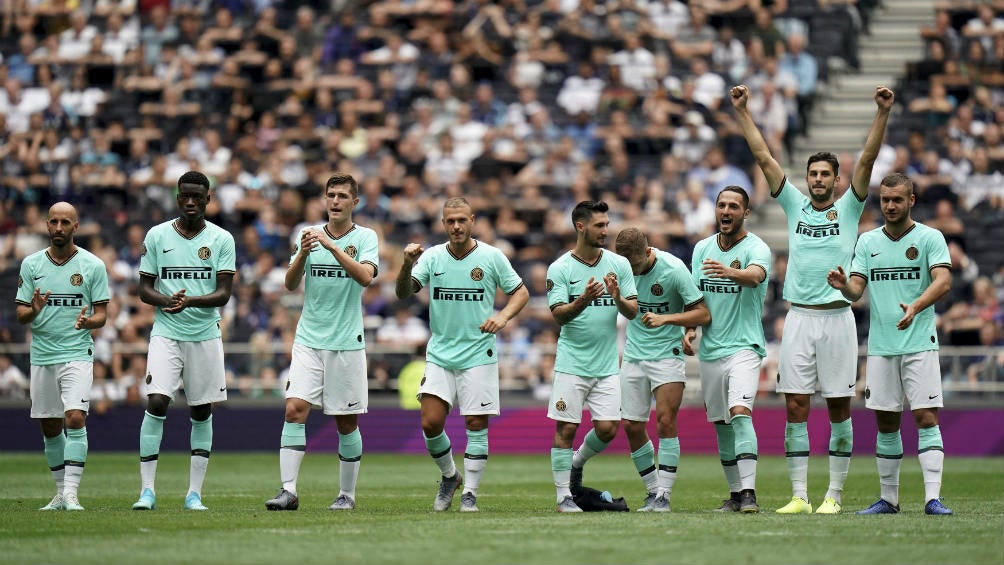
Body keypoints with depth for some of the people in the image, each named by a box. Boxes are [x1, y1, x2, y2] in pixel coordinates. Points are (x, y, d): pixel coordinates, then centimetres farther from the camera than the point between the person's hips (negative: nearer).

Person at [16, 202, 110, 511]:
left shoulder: (93, 265, 0)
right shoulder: (31, 264, 6)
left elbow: (102, 313, 2)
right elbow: (20, 313, 6)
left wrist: (88, 321, -21)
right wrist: (33, 311, -18)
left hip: (77, 354, -3)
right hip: (41, 355, 3)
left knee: (75, 418, -18)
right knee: (50, 428, 8)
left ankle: (71, 493, -20)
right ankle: (61, 492, 21)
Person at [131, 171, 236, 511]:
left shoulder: (221, 239, 2)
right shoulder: (157, 236, 4)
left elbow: (224, 293, -4)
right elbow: (144, 289, 5)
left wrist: (191, 301, -22)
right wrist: (167, 301, -16)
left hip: (206, 334, 1)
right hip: (166, 333, -1)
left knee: (202, 412, 3)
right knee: (156, 403, -14)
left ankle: (194, 493, 9)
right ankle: (147, 489, -12)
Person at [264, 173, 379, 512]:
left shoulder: (365, 237, 0)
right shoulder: (308, 234, 7)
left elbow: (365, 277, -18)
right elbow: (291, 284, 1)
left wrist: (331, 246, -25)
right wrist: (303, 254, -17)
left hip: (347, 342, -2)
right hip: (308, 340, 2)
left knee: (346, 422, 4)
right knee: (295, 410, -12)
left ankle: (347, 494, 17)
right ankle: (288, 491, -14)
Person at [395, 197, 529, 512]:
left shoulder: (492, 257, -3)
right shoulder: (431, 257, 0)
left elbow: (520, 292, 4)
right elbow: (404, 293, -9)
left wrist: (502, 317, -14)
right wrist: (407, 265, -29)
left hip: (479, 354, -2)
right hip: (439, 354, 2)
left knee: (476, 424, -3)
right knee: (430, 423, -5)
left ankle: (470, 493, 7)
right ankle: (449, 476, 19)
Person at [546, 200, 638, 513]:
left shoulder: (619, 264, 5)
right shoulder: (559, 269, -4)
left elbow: (633, 312, 2)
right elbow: (558, 315, -11)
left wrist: (618, 298, -19)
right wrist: (584, 299, -28)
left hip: (607, 366, 3)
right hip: (571, 364, -3)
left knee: (608, 429, -1)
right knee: (566, 428, -4)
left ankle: (577, 462, 28)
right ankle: (564, 495, 6)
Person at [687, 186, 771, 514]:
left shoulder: (756, 248, -8)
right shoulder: (702, 249, 10)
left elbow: (756, 275, -31)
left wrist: (729, 272, -51)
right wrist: (690, 330, 1)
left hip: (744, 347, -6)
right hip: (709, 351, 6)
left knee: (740, 412, -22)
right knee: (721, 425, 9)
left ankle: (749, 493, -24)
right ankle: (735, 494, 18)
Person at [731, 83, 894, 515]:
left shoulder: (848, 208, 5)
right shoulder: (795, 205, 10)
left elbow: (867, 159, -5)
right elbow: (763, 157, 9)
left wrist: (883, 113, -14)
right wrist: (741, 111, 6)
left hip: (837, 317, -2)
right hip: (799, 318, 2)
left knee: (839, 409, 2)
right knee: (795, 407, -1)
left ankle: (834, 495, 6)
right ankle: (799, 496, 2)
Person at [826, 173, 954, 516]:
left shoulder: (930, 238, -1)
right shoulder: (868, 241, 11)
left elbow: (943, 281, -14)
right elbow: (856, 290, 5)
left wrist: (916, 306, -32)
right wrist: (843, 285, -20)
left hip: (920, 344, -4)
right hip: (880, 345, 4)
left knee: (926, 417, -10)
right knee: (886, 423, 6)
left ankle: (933, 497, -13)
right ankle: (888, 498, 14)